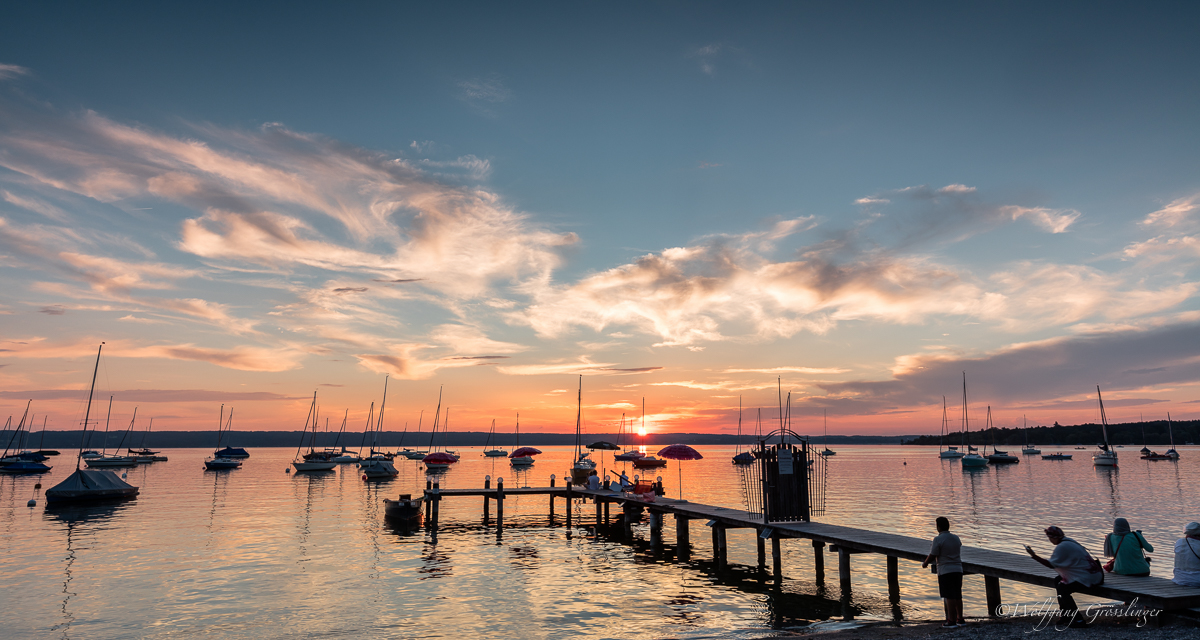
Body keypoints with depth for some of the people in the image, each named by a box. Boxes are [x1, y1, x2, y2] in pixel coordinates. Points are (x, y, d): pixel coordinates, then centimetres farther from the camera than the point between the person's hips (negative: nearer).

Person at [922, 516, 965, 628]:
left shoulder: (938, 539, -13)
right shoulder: (956, 538, 8)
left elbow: (932, 556, -12)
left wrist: (924, 564, 7)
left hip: (945, 571, -7)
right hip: (958, 569, 7)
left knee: (949, 597, -4)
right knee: (958, 596, 15)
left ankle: (951, 621, -2)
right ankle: (960, 619, 23)